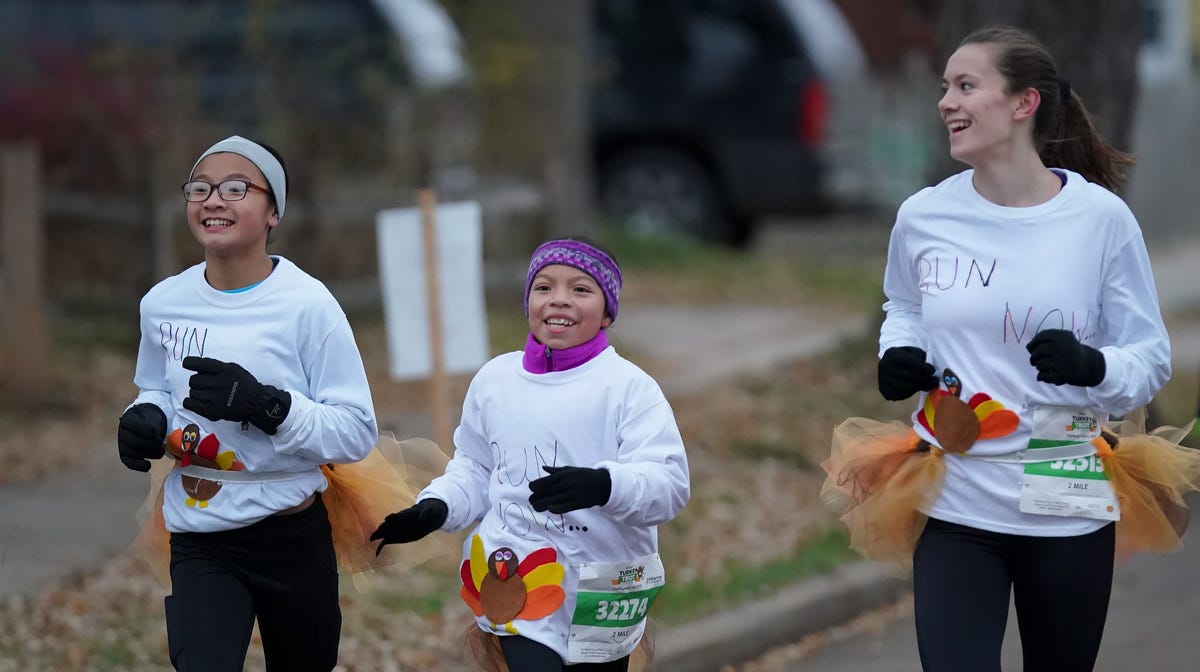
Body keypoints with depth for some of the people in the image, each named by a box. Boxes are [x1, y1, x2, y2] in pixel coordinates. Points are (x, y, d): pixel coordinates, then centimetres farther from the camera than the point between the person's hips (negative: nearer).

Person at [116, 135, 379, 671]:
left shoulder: (307, 304, -13)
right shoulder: (163, 304, 0)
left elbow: (357, 432, -14)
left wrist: (267, 405, -29)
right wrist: (146, 419, -5)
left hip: (292, 540, -2)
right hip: (199, 544, 2)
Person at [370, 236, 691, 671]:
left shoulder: (628, 386, -10)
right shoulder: (495, 379, 2)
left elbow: (670, 483, -18)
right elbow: (474, 471, 13)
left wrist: (604, 485, -36)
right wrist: (434, 508, -5)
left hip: (601, 596, -1)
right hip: (517, 585, 1)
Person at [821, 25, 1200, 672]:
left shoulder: (1101, 218, -9)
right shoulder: (923, 217, -2)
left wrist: (1093, 367, -24)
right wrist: (896, 357, -2)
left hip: (1068, 510, -1)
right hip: (955, 505, 1)